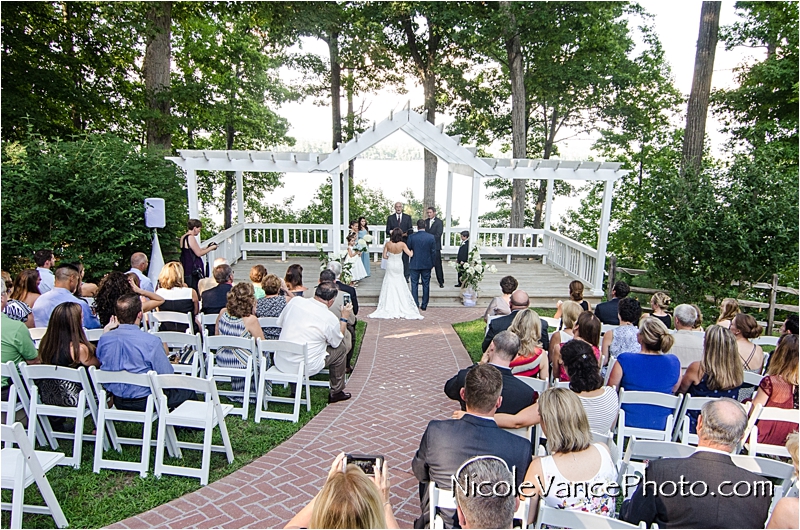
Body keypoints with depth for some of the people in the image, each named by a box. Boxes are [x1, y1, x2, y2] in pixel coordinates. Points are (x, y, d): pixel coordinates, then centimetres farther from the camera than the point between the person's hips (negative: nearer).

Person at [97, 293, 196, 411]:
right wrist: (164, 353, 1)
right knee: (188, 392, 15)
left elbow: (100, 361, 12)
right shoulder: (151, 341, -27)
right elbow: (167, 376, -18)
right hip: (144, 402, -7)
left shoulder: (104, 339, -9)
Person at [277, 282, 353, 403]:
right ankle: (336, 392, 25)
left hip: (280, 363, 5)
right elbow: (336, 342, 4)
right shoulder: (329, 318, -15)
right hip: (305, 368, -5)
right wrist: (344, 318, 13)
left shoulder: (295, 301, -4)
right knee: (341, 348, 12)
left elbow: (280, 323, 11)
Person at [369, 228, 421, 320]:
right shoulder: (402, 244, -17)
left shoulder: (388, 244, -12)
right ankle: (401, 307, 14)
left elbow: (384, 256, -7)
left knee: (389, 287, 10)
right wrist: (412, 249, 5)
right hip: (398, 266, -1)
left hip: (390, 266, 1)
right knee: (400, 288, 11)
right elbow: (410, 254, -16)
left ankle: (389, 308, 12)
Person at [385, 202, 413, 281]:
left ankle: (406, 277, 10)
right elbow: (387, 231, 3)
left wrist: (405, 234, -17)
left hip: (405, 242, 0)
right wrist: (391, 232, -18)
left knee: (405, 261, 2)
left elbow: (410, 230, 3)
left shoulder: (408, 217, 7)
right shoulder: (390, 218, 8)